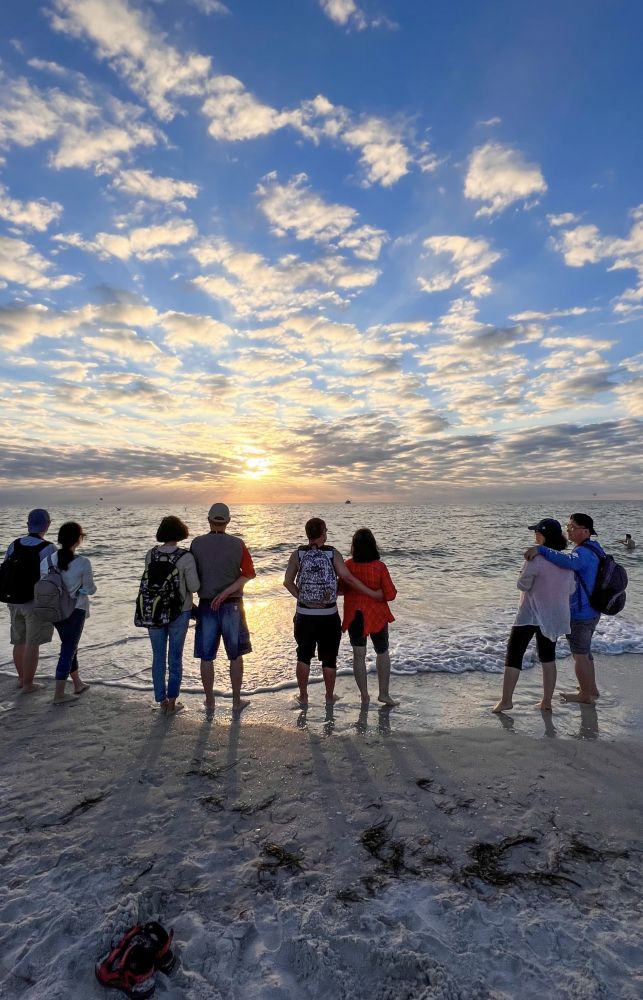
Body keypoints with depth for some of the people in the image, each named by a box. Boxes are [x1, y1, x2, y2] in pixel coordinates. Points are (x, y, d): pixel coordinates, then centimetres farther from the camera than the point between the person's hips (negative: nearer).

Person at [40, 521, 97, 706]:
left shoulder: (48, 559, -6)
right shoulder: (83, 563, -19)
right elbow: (90, 589, -10)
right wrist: (87, 585, 11)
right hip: (75, 611, -6)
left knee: (69, 647, 20)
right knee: (68, 649, 5)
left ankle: (78, 684, 36)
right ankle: (59, 694, 10)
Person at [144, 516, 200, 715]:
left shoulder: (150, 555, -5)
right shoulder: (186, 557, -16)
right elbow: (194, 587, -13)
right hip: (179, 612, -3)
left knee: (158, 657, 15)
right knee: (175, 657, 11)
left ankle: (162, 700, 25)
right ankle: (172, 702, 19)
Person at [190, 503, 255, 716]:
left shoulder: (196, 543, -5)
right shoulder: (237, 543, -6)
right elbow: (248, 574, -11)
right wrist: (225, 593, -13)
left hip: (206, 605, 1)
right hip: (232, 605, 0)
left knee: (206, 657, 11)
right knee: (235, 656, 13)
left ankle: (209, 703, 21)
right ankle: (237, 701, 21)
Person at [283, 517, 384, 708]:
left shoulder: (298, 554, -3)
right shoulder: (332, 553, -8)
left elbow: (288, 582, -2)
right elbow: (349, 578, -13)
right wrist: (373, 594, -6)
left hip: (304, 616, 1)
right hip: (329, 617, -1)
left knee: (303, 656, 16)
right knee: (329, 658, 14)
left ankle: (303, 697, 24)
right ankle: (330, 697, 28)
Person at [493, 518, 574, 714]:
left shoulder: (535, 558, -21)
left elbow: (522, 585, -15)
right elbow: (571, 590, 7)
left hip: (530, 614, -6)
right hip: (554, 616, 6)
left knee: (514, 655, 5)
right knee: (548, 658, 17)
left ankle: (506, 700, 7)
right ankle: (546, 702, 24)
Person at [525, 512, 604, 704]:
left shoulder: (583, 552, -25)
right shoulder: (592, 549, 9)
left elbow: (568, 561, -49)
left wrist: (540, 549, -48)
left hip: (580, 614, -10)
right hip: (590, 611, 10)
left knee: (580, 655, 7)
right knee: (585, 652, 24)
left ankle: (585, 695, 22)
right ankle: (591, 689, 38)